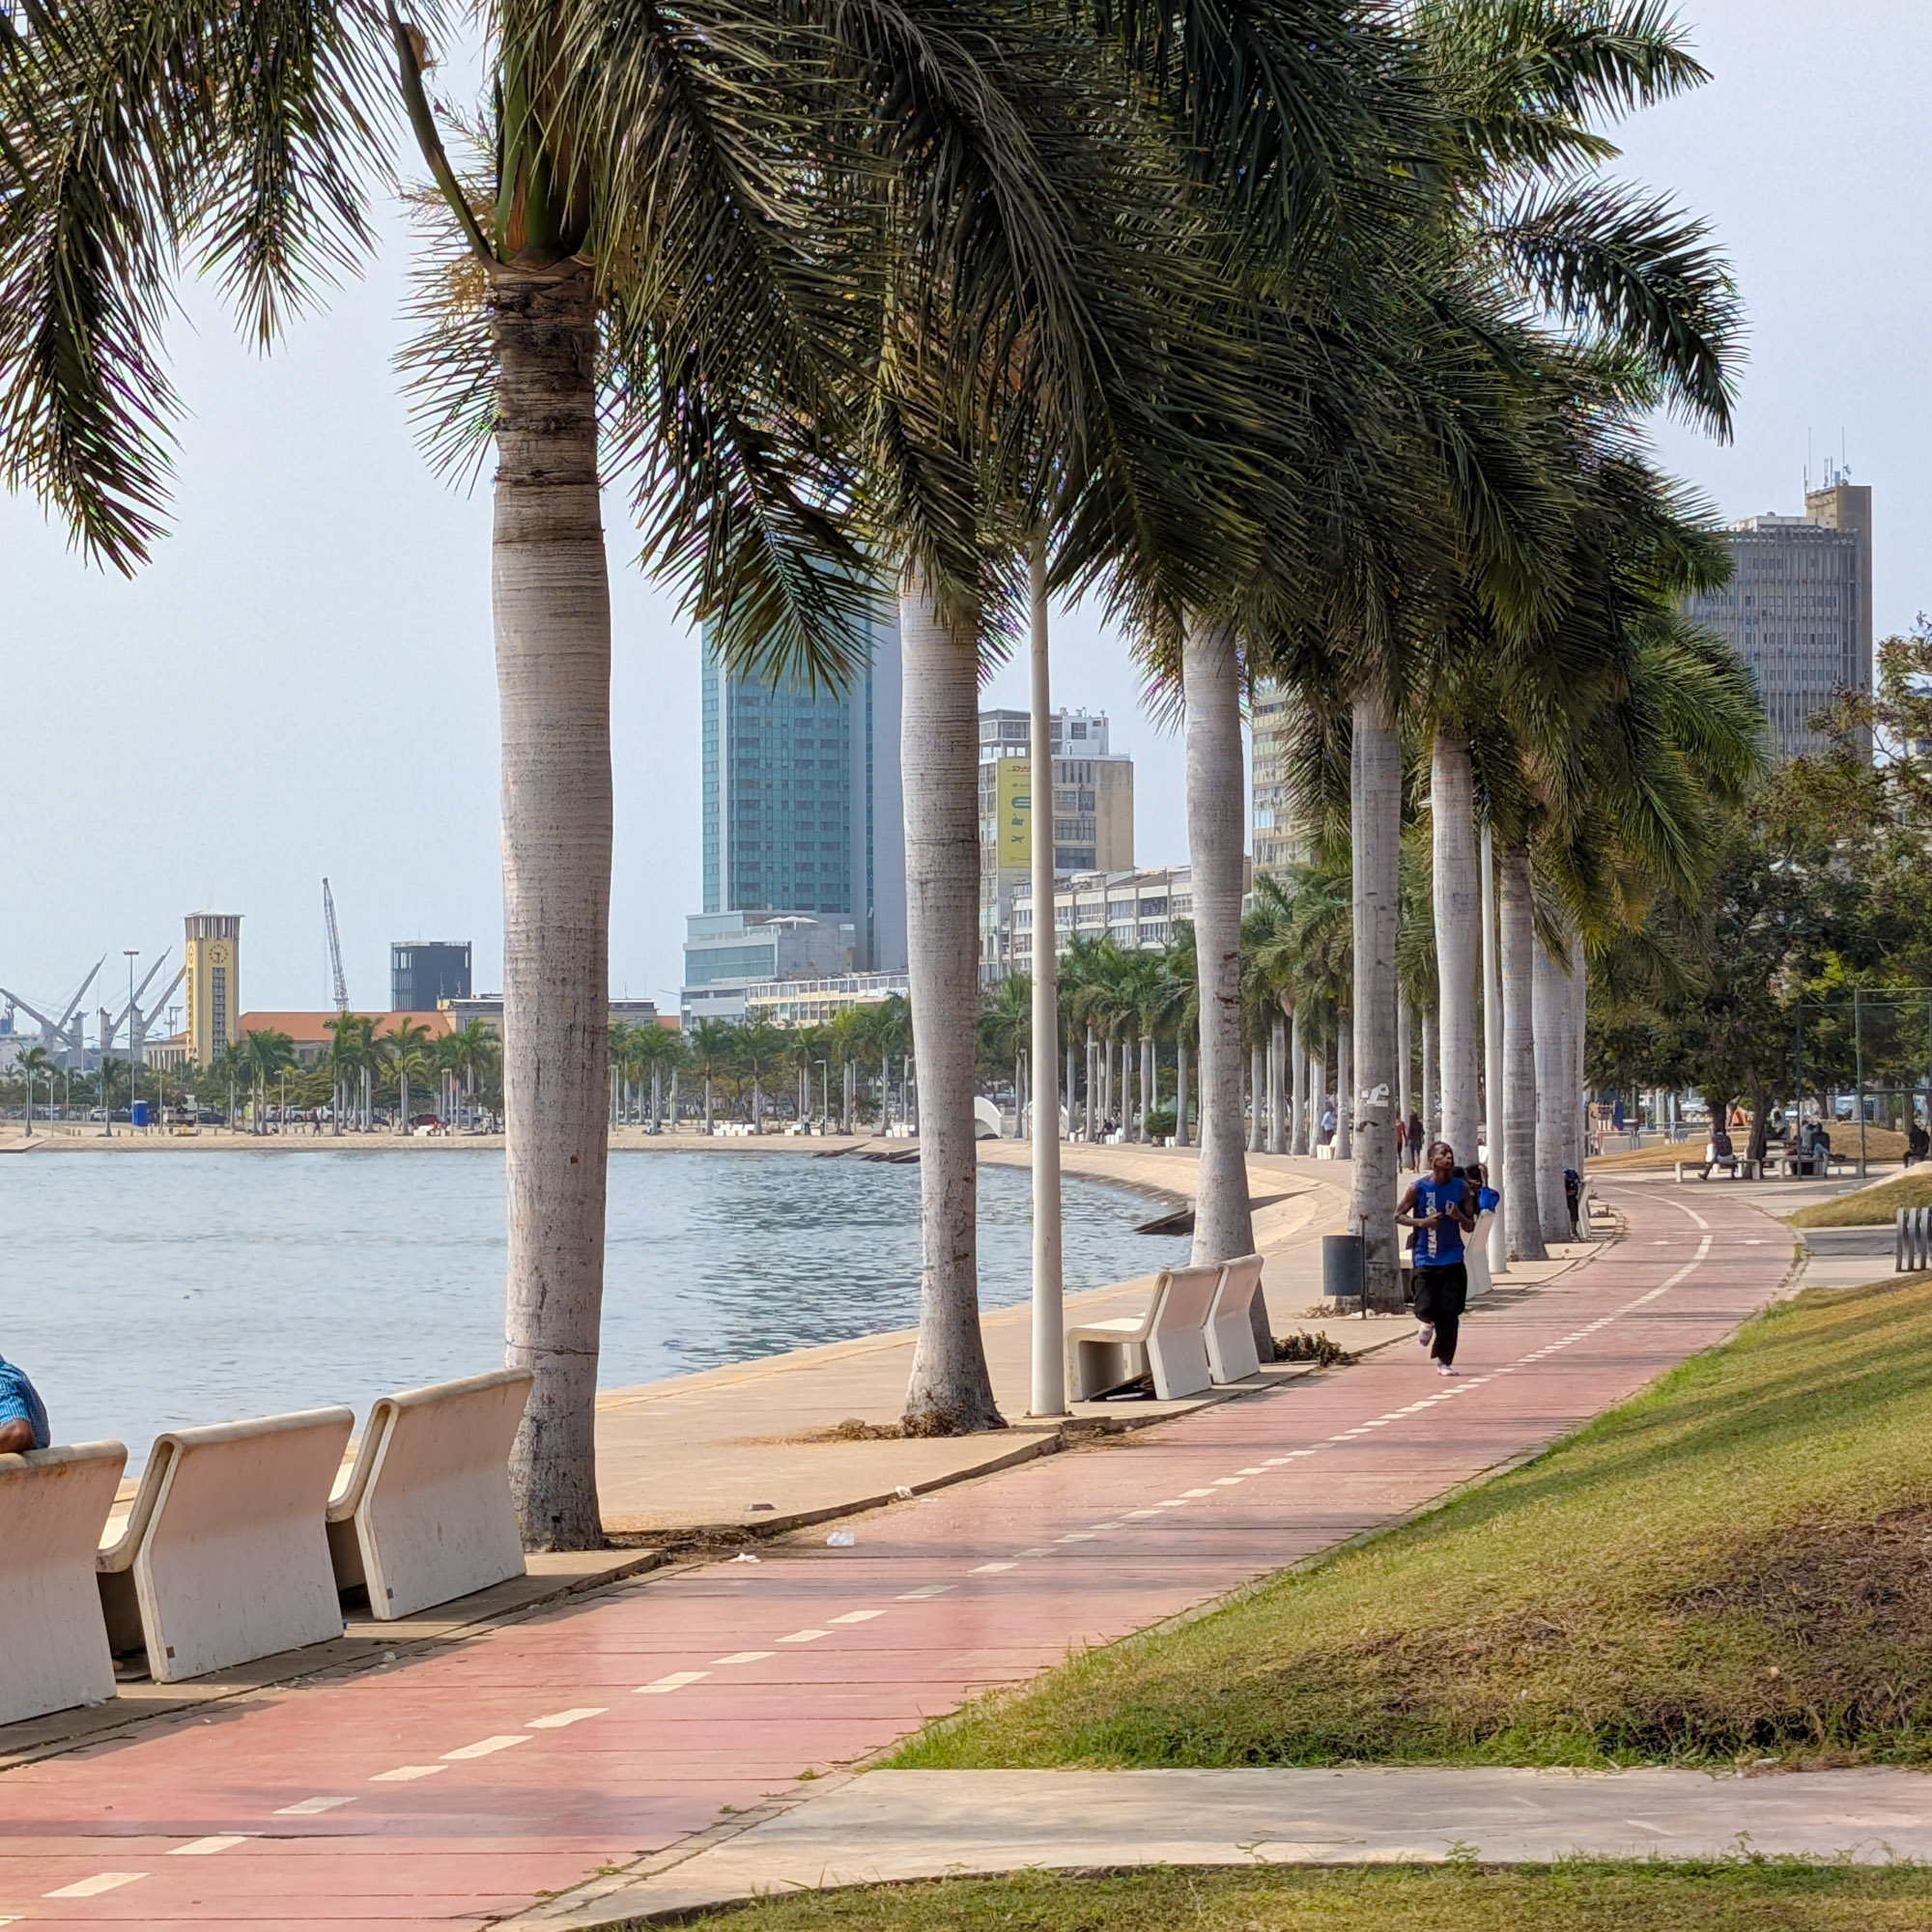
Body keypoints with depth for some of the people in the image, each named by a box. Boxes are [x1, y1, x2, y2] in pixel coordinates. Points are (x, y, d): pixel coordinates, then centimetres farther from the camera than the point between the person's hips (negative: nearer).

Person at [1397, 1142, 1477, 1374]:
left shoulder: (1461, 1187, 2)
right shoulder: (1418, 1188, -5)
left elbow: (1470, 1227, 7)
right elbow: (1398, 1216, 2)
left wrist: (1459, 1217, -16)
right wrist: (1422, 1222, -15)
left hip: (1453, 1259, 2)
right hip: (1426, 1259, -2)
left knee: (1449, 1313, -3)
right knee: (1426, 1308, -11)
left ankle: (1444, 1360, 11)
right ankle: (1427, 1322, 27)